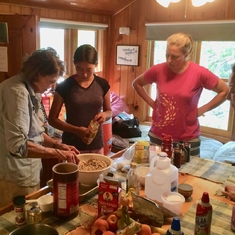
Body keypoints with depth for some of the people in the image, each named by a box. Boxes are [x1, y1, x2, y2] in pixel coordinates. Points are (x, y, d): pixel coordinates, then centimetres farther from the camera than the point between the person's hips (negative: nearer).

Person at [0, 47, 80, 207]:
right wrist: (57, 153, -24)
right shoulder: (17, 92, -22)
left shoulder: (31, 91, 8)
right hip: (16, 180, -9)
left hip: (27, 174, 9)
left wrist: (59, 145, 2)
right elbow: (17, 145, -29)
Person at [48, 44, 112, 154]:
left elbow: (109, 111, 11)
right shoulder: (64, 86, -10)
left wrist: (104, 115, -13)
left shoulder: (103, 84, -3)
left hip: (96, 146, 3)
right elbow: (52, 119, -6)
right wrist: (76, 130, -20)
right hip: (72, 145, -2)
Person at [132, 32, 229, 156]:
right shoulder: (158, 70, -8)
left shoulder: (199, 73, -14)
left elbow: (225, 91, 0)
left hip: (188, 139, -2)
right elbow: (136, 84, 10)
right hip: (158, 136, 2)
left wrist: (202, 110, -6)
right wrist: (151, 103, 0)